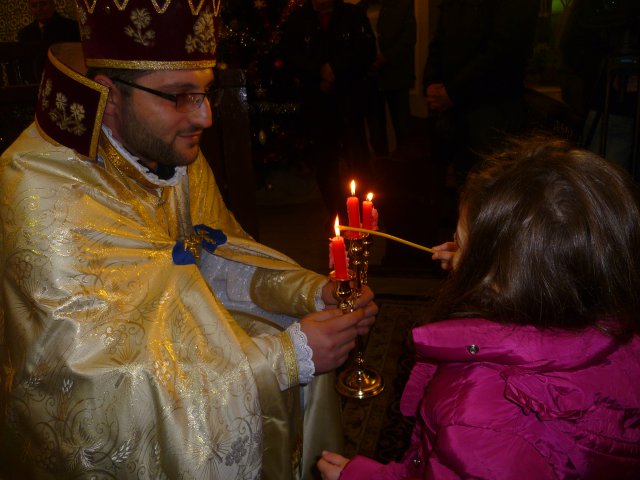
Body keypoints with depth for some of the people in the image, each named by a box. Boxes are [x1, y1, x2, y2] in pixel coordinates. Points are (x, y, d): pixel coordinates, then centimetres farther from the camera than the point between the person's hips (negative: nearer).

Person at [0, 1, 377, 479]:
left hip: (164, 334, 7)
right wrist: (288, 356, -30)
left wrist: (314, 291, -16)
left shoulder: (171, 149, -7)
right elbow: (107, 367, -30)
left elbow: (218, 258, 0)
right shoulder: (44, 195, -30)